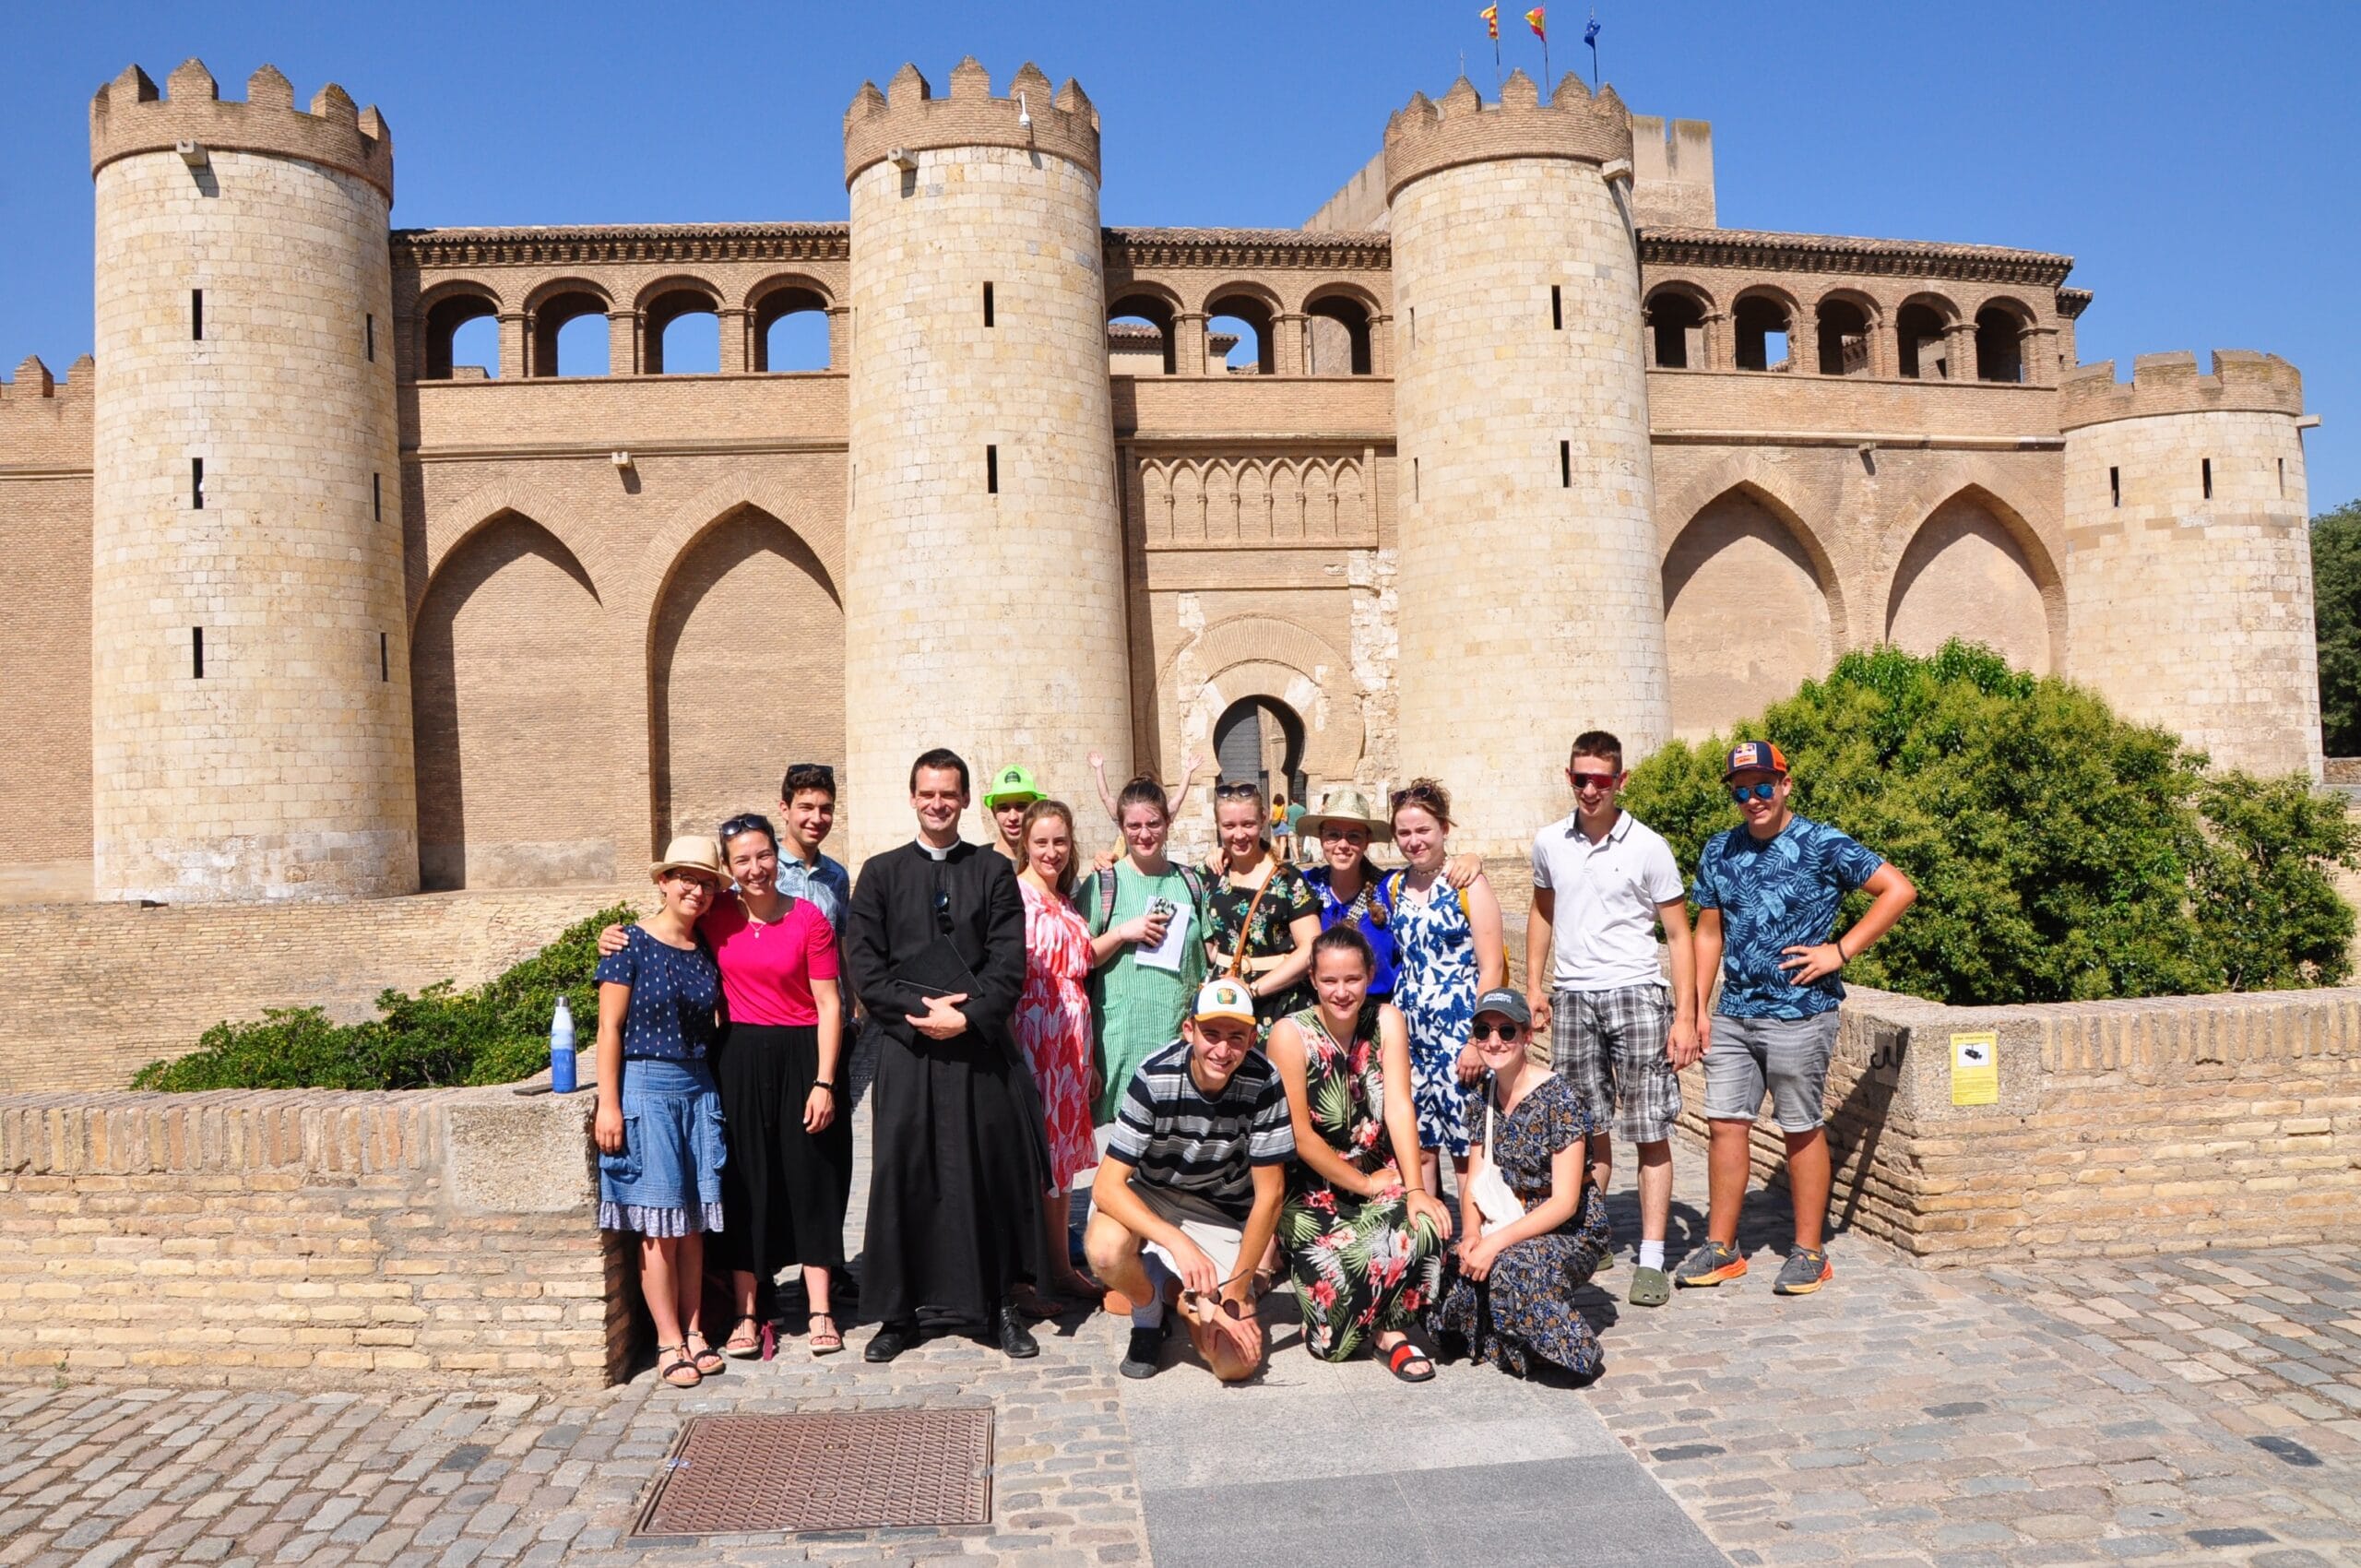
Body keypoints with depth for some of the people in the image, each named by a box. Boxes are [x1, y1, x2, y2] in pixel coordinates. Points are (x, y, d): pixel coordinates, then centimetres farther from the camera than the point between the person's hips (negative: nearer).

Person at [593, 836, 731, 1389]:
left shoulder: (708, 950, 10)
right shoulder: (633, 943, -5)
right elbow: (610, 1028, -7)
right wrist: (608, 1104, -12)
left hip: (699, 1089, 5)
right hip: (646, 1088, -5)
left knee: (693, 1221, 8)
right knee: (659, 1223, -2)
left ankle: (694, 1333, 16)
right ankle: (669, 1342, 5)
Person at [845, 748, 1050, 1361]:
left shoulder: (995, 872, 8)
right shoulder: (880, 873, 9)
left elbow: (1010, 963, 1)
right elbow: (864, 965, 1)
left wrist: (966, 1016, -12)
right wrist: (923, 1007, -11)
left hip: (981, 1045, 0)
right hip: (906, 1050, 0)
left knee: (993, 1172, 4)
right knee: (902, 1174, 2)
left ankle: (1002, 1305, 15)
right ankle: (898, 1313, 12)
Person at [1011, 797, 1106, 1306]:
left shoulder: (1067, 903, 15)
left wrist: (1089, 1057, 18)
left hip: (1070, 1039, 7)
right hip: (1030, 1034, -7)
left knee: (1060, 1148, 13)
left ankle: (1062, 1268, 21)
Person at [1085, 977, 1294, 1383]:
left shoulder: (1263, 1083, -21)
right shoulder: (1155, 1078, -25)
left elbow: (1269, 1194, -15)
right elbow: (1107, 1186, -27)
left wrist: (1234, 1294, -15)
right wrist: (1178, 1242, -41)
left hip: (1221, 1214, 1)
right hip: (1146, 1198, -1)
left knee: (1236, 1364, -16)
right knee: (1106, 1249, -37)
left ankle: (1187, 1300, 17)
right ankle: (1149, 1312, -1)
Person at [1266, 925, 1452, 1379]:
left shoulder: (1386, 1021, -2)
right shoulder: (1290, 1034, -13)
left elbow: (1399, 1107, -11)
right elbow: (1300, 1135, -13)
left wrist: (1415, 1189, -20)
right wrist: (1364, 1183, -11)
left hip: (1380, 1175, 4)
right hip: (1311, 1187, -3)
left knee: (1426, 1224, -30)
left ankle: (1391, 1329, -5)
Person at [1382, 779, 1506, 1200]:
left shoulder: (1467, 884, -7)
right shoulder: (1394, 887, 10)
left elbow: (1492, 968, -10)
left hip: (1458, 1030, -5)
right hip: (1409, 1031, 5)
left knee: (1466, 1147, -2)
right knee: (1418, 1144, 9)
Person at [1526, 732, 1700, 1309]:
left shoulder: (1647, 847, -5)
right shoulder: (1549, 843, 6)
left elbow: (1679, 935, -3)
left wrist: (1685, 1016, -9)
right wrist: (1534, 987, 13)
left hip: (1635, 994, -3)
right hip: (1570, 998, 4)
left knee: (1650, 1130, -4)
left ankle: (1651, 1260, 0)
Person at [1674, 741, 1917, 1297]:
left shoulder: (1823, 845, -7)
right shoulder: (1719, 852, 9)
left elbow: (1899, 890, -8)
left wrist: (1840, 951, -12)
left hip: (1800, 1014, -5)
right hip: (1733, 1014, 5)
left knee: (1801, 1130, 4)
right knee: (1725, 1124, 5)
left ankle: (1809, 1253, 16)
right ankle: (1720, 1247, 15)